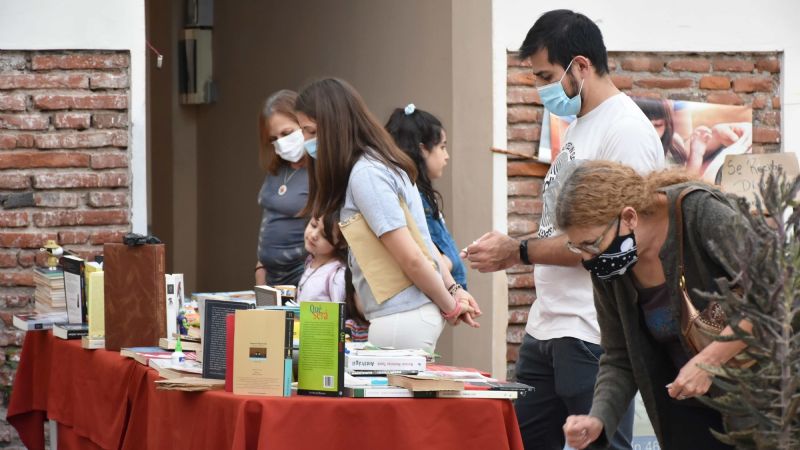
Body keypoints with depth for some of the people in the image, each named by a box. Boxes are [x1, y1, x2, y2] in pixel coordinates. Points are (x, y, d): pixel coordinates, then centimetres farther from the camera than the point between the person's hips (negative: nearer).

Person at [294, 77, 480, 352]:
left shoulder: (365, 174, -16)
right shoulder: (380, 163, 14)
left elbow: (410, 257, -18)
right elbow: (421, 242, 18)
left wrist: (450, 306, -7)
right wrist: (453, 290, 14)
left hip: (401, 318, -9)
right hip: (414, 312, 9)